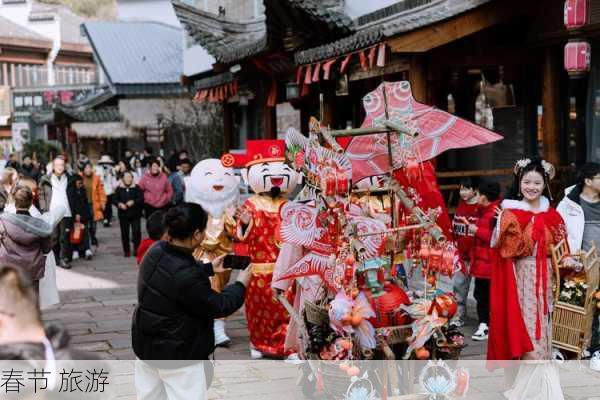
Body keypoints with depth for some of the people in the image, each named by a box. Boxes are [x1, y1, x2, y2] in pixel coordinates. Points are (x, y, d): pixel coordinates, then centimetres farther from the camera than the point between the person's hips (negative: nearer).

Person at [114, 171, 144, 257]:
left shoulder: (136, 188, 1)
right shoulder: (119, 189, 6)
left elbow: (141, 198, -6)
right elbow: (114, 199, 4)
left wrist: (133, 202, -21)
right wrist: (119, 204, -15)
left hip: (135, 214, -2)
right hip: (123, 214, 2)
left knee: (137, 231, -7)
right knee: (125, 233, 4)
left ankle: (137, 249, 4)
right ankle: (126, 250, 14)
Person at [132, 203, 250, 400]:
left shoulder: (156, 251, -7)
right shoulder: (188, 277, -32)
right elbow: (218, 307, -17)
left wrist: (209, 268, 20)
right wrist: (240, 285, -1)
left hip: (146, 344, 9)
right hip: (177, 354, -9)